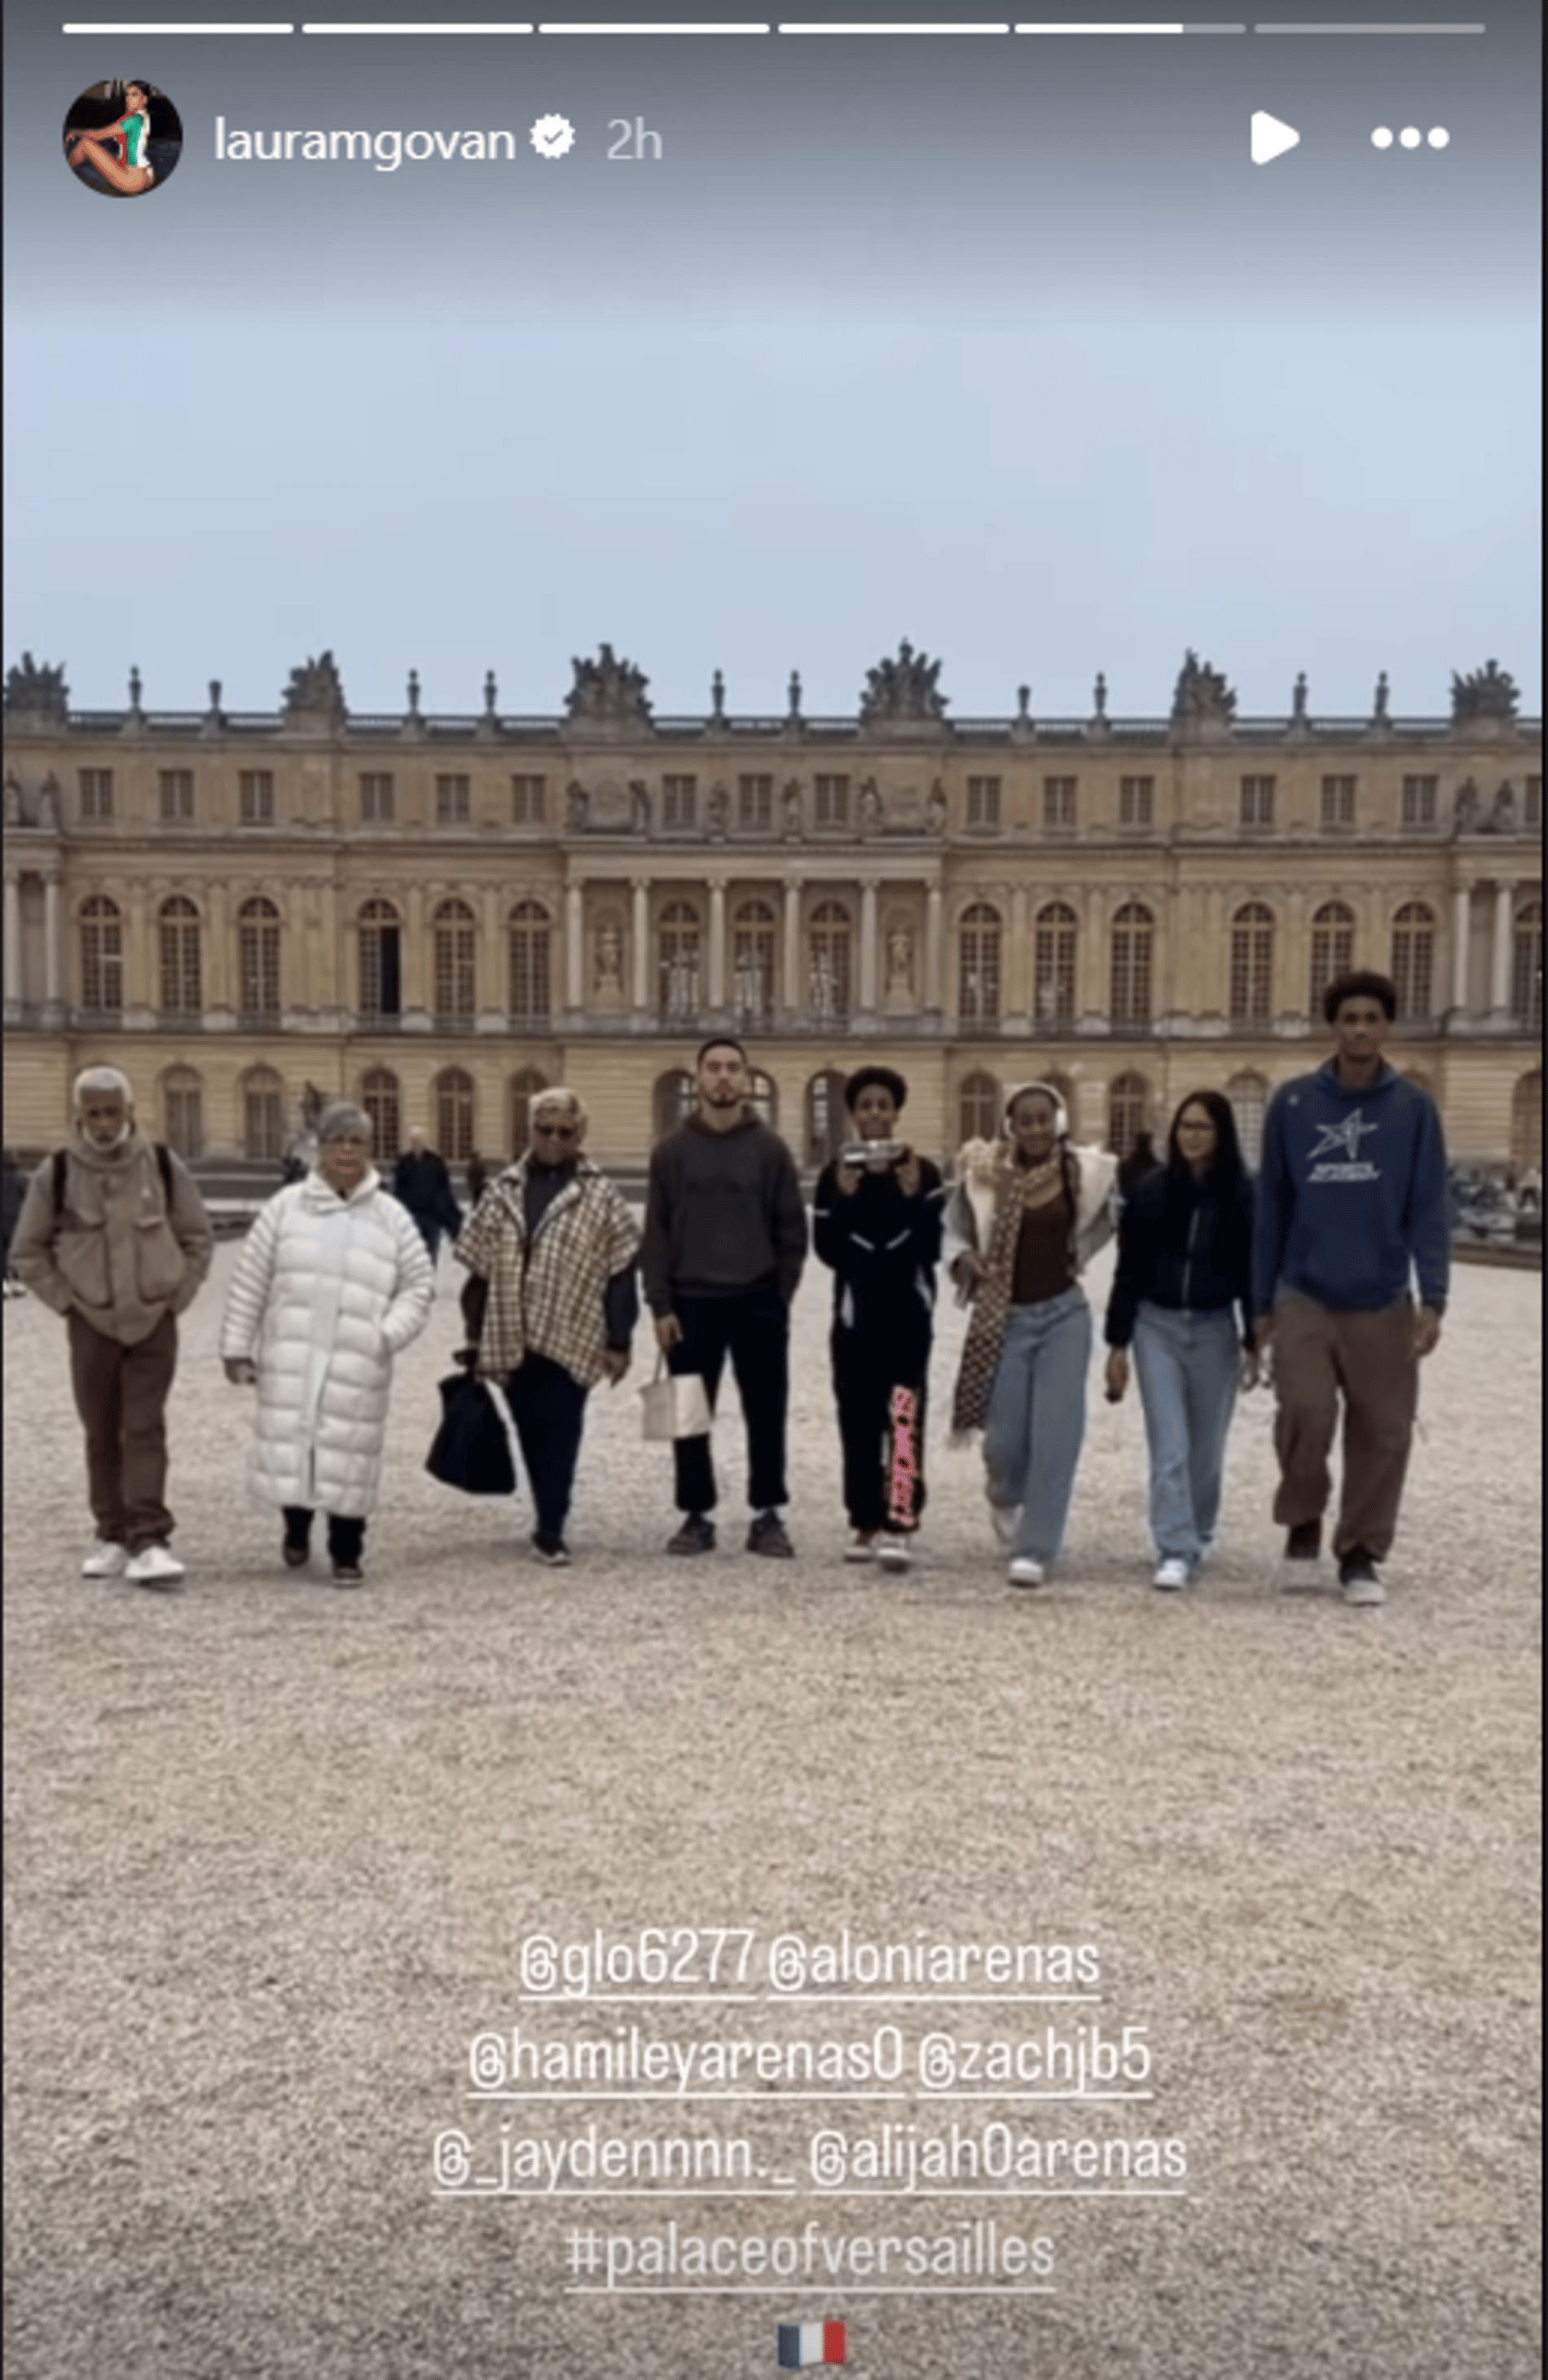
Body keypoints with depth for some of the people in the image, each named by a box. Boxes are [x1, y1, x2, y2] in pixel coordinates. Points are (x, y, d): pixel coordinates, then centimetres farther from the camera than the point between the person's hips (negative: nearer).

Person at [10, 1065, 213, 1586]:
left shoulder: (164, 1165, -5)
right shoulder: (56, 1173, -6)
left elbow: (198, 1238, 6)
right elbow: (27, 1252, 4)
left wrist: (176, 1300, -1)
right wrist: (66, 1303, -3)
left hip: (154, 1323, -1)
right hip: (91, 1325, 1)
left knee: (144, 1430, -8)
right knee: (102, 1435, 7)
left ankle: (149, 1541, -10)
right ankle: (112, 1538, 17)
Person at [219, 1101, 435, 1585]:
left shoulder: (392, 1218, 4)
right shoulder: (285, 1207, 4)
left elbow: (419, 1286, 8)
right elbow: (249, 1283, 6)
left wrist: (388, 1335, -7)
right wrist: (237, 1348, 4)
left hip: (357, 1365, 0)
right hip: (289, 1359, 1)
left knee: (350, 1457, 1)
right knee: (287, 1446, 4)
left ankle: (346, 1554, 18)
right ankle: (296, 1526, 34)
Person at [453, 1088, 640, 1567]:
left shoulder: (601, 1195, 0)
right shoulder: (503, 1191, 7)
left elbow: (620, 1273, -1)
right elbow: (480, 1268, 11)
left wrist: (618, 1341, -4)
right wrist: (475, 1335, 9)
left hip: (571, 1338, -3)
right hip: (512, 1338, 3)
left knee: (560, 1433, -3)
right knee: (531, 1433, 12)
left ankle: (550, 1530, 4)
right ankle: (549, 1521, 27)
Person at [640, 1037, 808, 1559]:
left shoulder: (771, 1149, 3)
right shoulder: (671, 1151, 4)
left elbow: (791, 1229, 3)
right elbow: (656, 1234, 2)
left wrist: (781, 1295, -4)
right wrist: (660, 1305, -5)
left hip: (758, 1303, 0)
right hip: (691, 1304, 1)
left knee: (766, 1416, 4)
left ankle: (767, 1517, 15)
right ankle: (697, 1516, 16)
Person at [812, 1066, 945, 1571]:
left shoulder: (923, 1172, 1)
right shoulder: (835, 1175, 5)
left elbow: (932, 1249, -5)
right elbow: (827, 1250, -3)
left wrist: (914, 1198, -17)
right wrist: (844, 1199, -16)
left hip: (908, 1313, -2)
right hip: (855, 1314, 2)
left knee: (904, 1416, -15)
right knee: (858, 1422, 8)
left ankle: (898, 1529, -19)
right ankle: (866, 1525, 19)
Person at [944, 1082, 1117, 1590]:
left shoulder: (1084, 1172, -3)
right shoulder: (984, 1174, -6)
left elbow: (1105, 1219, 16)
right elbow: (954, 1227, 6)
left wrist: (1080, 1254, 3)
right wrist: (962, 1258, -13)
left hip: (1064, 1315, 0)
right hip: (1004, 1318, 0)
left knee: (1055, 1435, -6)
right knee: (1005, 1437, 2)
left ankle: (1034, 1549, 4)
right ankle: (1005, 1496, 38)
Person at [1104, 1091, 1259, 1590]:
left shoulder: (1242, 1195, -3)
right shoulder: (1152, 1190, 0)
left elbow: (1253, 1271, 0)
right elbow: (1129, 1270, 2)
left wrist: (1254, 1344, -3)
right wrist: (1117, 1343, 0)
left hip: (1214, 1328, 0)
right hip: (1157, 1325, 0)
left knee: (1206, 1445, 11)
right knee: (1168, 1445, -4)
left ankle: (1200, 1536, 31)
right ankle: (1175, 1552, -3)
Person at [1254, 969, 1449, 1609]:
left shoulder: (1414, 1108, 0)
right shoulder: (1292, 1103, 1)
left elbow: (1428, 1212, -1)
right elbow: (1271, 1207, 5)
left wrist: (1433, 1301, -10)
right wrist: (1262, 1302, 6)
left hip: (1383, 1305, 1)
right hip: (1304, 1299, 0)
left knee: (1382, 1431, 4)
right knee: (1305, 1414, -14)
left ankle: (1361, 1555, 21)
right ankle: (1303, 1524, 13)